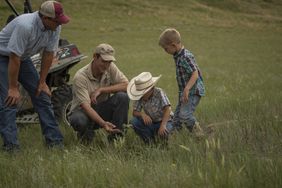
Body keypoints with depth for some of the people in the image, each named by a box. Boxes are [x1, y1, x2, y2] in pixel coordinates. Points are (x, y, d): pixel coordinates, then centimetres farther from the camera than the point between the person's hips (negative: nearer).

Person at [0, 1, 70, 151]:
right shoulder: (25, 26, -37)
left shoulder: (55, 27, -14)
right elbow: (14, 58, -31)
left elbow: (48, 54, -3)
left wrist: (42, 82, -1)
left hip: (24, 58, 7)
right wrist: (13, 88, -25)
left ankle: (54, 139, 8)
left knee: (42, 95, 3)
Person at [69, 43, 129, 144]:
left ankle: (115, 135, -11)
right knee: (78, 120, -40)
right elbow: (85, 106, -30)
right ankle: (86, 133, -2)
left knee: (122, 97, -24)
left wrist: (101, 90, -25)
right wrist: (103, 123, -45)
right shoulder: (80, 77, -24)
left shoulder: (110, 67, -9)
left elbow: (126, 86, -17)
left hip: (102, 109, 4)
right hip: (83, 110, -4)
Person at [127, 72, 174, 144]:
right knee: (134, 121, -23)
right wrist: (142, 114, -33)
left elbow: (167, 109, -27)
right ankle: (149, 140, -5)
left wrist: (163, 125, -41)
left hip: (164, 121, -4)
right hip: (150, 122, 4)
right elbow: (134, 112, -7)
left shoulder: (159, 93, -19)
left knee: (163, 132, -39)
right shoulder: (140, 97, -9)